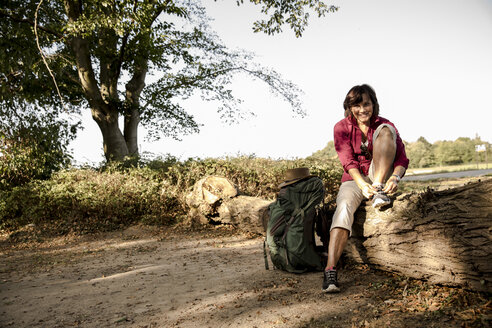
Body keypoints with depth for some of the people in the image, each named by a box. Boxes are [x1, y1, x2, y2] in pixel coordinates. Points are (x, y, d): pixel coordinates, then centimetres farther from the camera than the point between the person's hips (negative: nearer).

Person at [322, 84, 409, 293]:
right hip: (354, 180, -1)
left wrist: (395, 177, -32)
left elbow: (402, 159, -8)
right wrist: (362, 185, -34)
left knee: (384, 130, -18)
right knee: (344, 207, -36)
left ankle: (379, 189, -28)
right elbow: (348, 161, -15)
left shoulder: (384, 125, 0)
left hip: (380, 175, 1)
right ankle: (330, 270, -44)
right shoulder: (342, 128, -2)